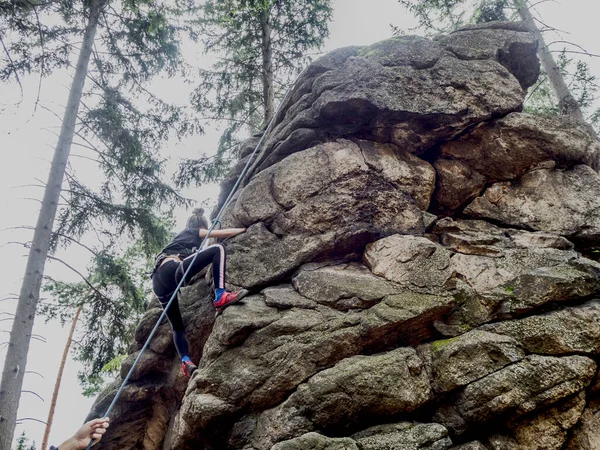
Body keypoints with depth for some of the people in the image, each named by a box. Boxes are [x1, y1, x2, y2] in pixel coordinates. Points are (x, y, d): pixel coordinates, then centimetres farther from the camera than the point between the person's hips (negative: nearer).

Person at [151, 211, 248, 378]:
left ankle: (185, 361, -5)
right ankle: (221, 296, -21)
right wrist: (243, 229, 41)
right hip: (172, 271, -8)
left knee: (177, 326, 18)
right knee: (218, 249, -5)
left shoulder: (180, 237, 41)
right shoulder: (194, 232, 23)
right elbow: (224, 233, 27)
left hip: (158, 282, 8)